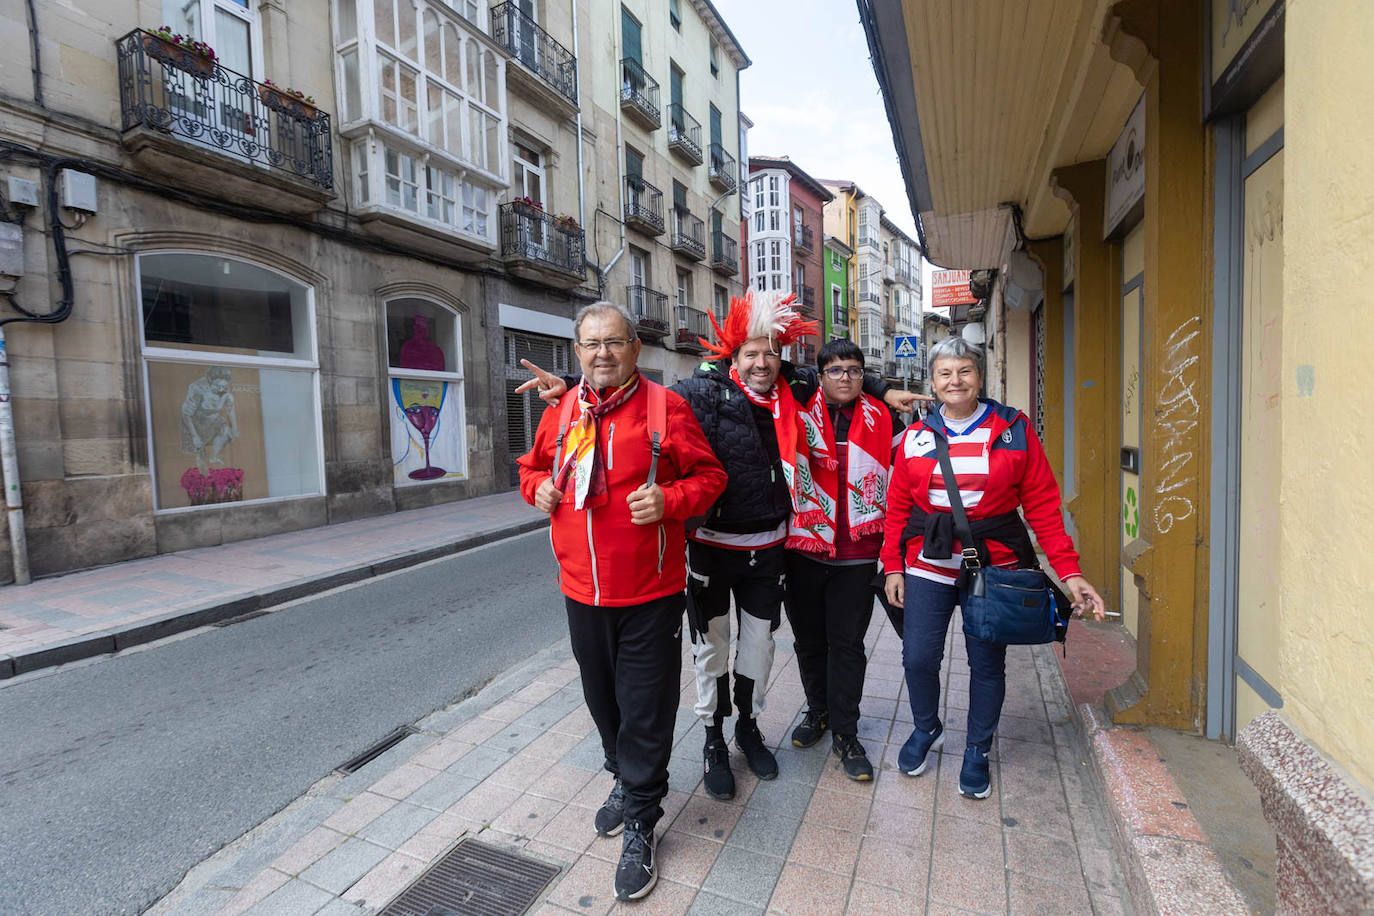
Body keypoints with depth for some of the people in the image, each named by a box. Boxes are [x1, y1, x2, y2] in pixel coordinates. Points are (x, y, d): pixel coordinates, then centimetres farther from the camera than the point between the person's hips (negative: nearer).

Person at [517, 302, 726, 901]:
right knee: (602, 697, 22)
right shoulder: (560, 411, 5)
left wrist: (668, 500, -22)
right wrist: (539, 487, -2)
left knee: (646, 708, 7)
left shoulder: (665, 408, -8)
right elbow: (533, 466, 20)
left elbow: (708, 476, -4)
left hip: (649, 592, -4)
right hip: (582, 589, 5)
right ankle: (627, 778, 48)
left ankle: (639, 822, 28)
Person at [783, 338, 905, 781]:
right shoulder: (799, 414, 0)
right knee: (809, 637, 14)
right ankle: (818, 710, 37)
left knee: (847, 643, 6)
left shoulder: (882, 419, 4)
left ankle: (845, 734, 22)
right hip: (804, 547, 1)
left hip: (857, 553, 0)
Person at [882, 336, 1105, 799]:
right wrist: (893, 565, 0)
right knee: (918, 657, 3)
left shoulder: (1014, 430, -1)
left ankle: (977, 751, 34)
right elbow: (897, 507, 5)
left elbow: (1042, 504, -2)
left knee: (987, 662, 9)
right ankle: (926, 729, 34)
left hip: (994, 567, -1)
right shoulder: (916, 437, 4)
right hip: (927, 567, 1)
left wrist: (1069, 571, -7)